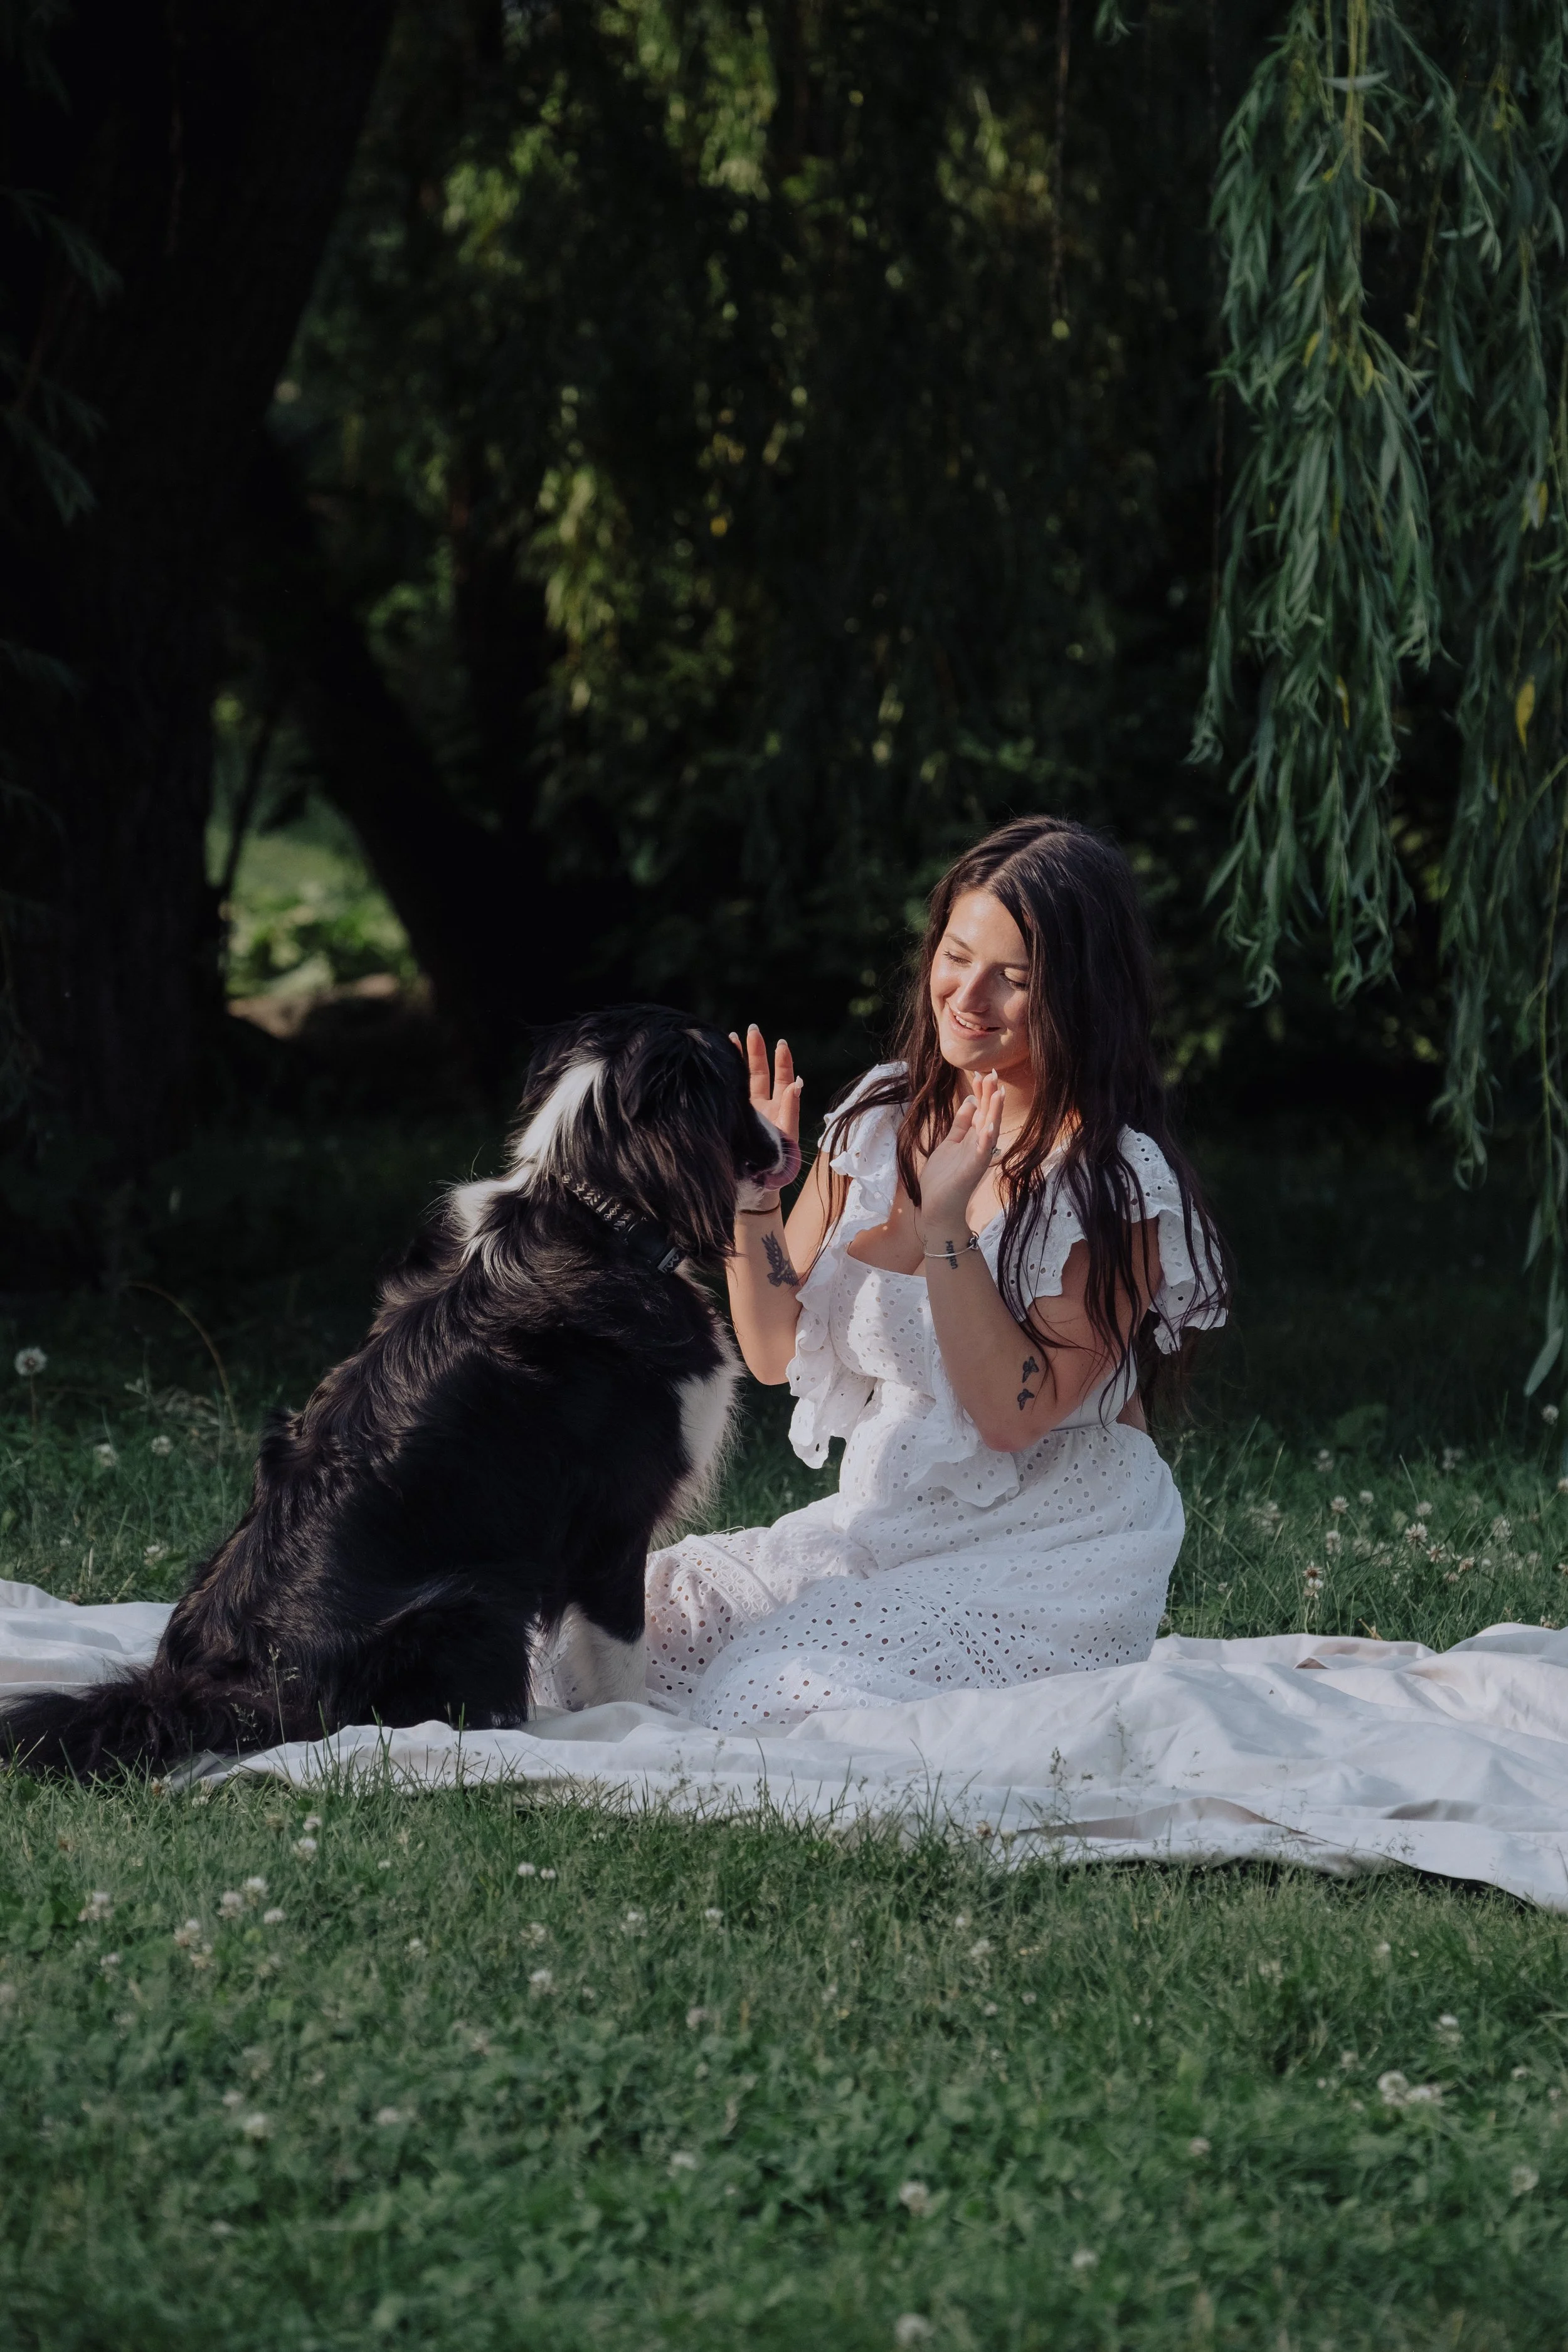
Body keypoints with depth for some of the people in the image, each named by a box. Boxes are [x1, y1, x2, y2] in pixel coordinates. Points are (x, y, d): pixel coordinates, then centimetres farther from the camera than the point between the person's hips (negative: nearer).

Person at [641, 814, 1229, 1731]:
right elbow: (775, 1352, 5)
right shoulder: (880, 1115, 4)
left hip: (1055, 1557, -6)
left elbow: (1013, 1415, -19)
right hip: (883, 1514, 6)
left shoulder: (1118, 1180, -14)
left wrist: (946, 1224, -25)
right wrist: (756, 1188, -11)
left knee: (766, 1697, -23)